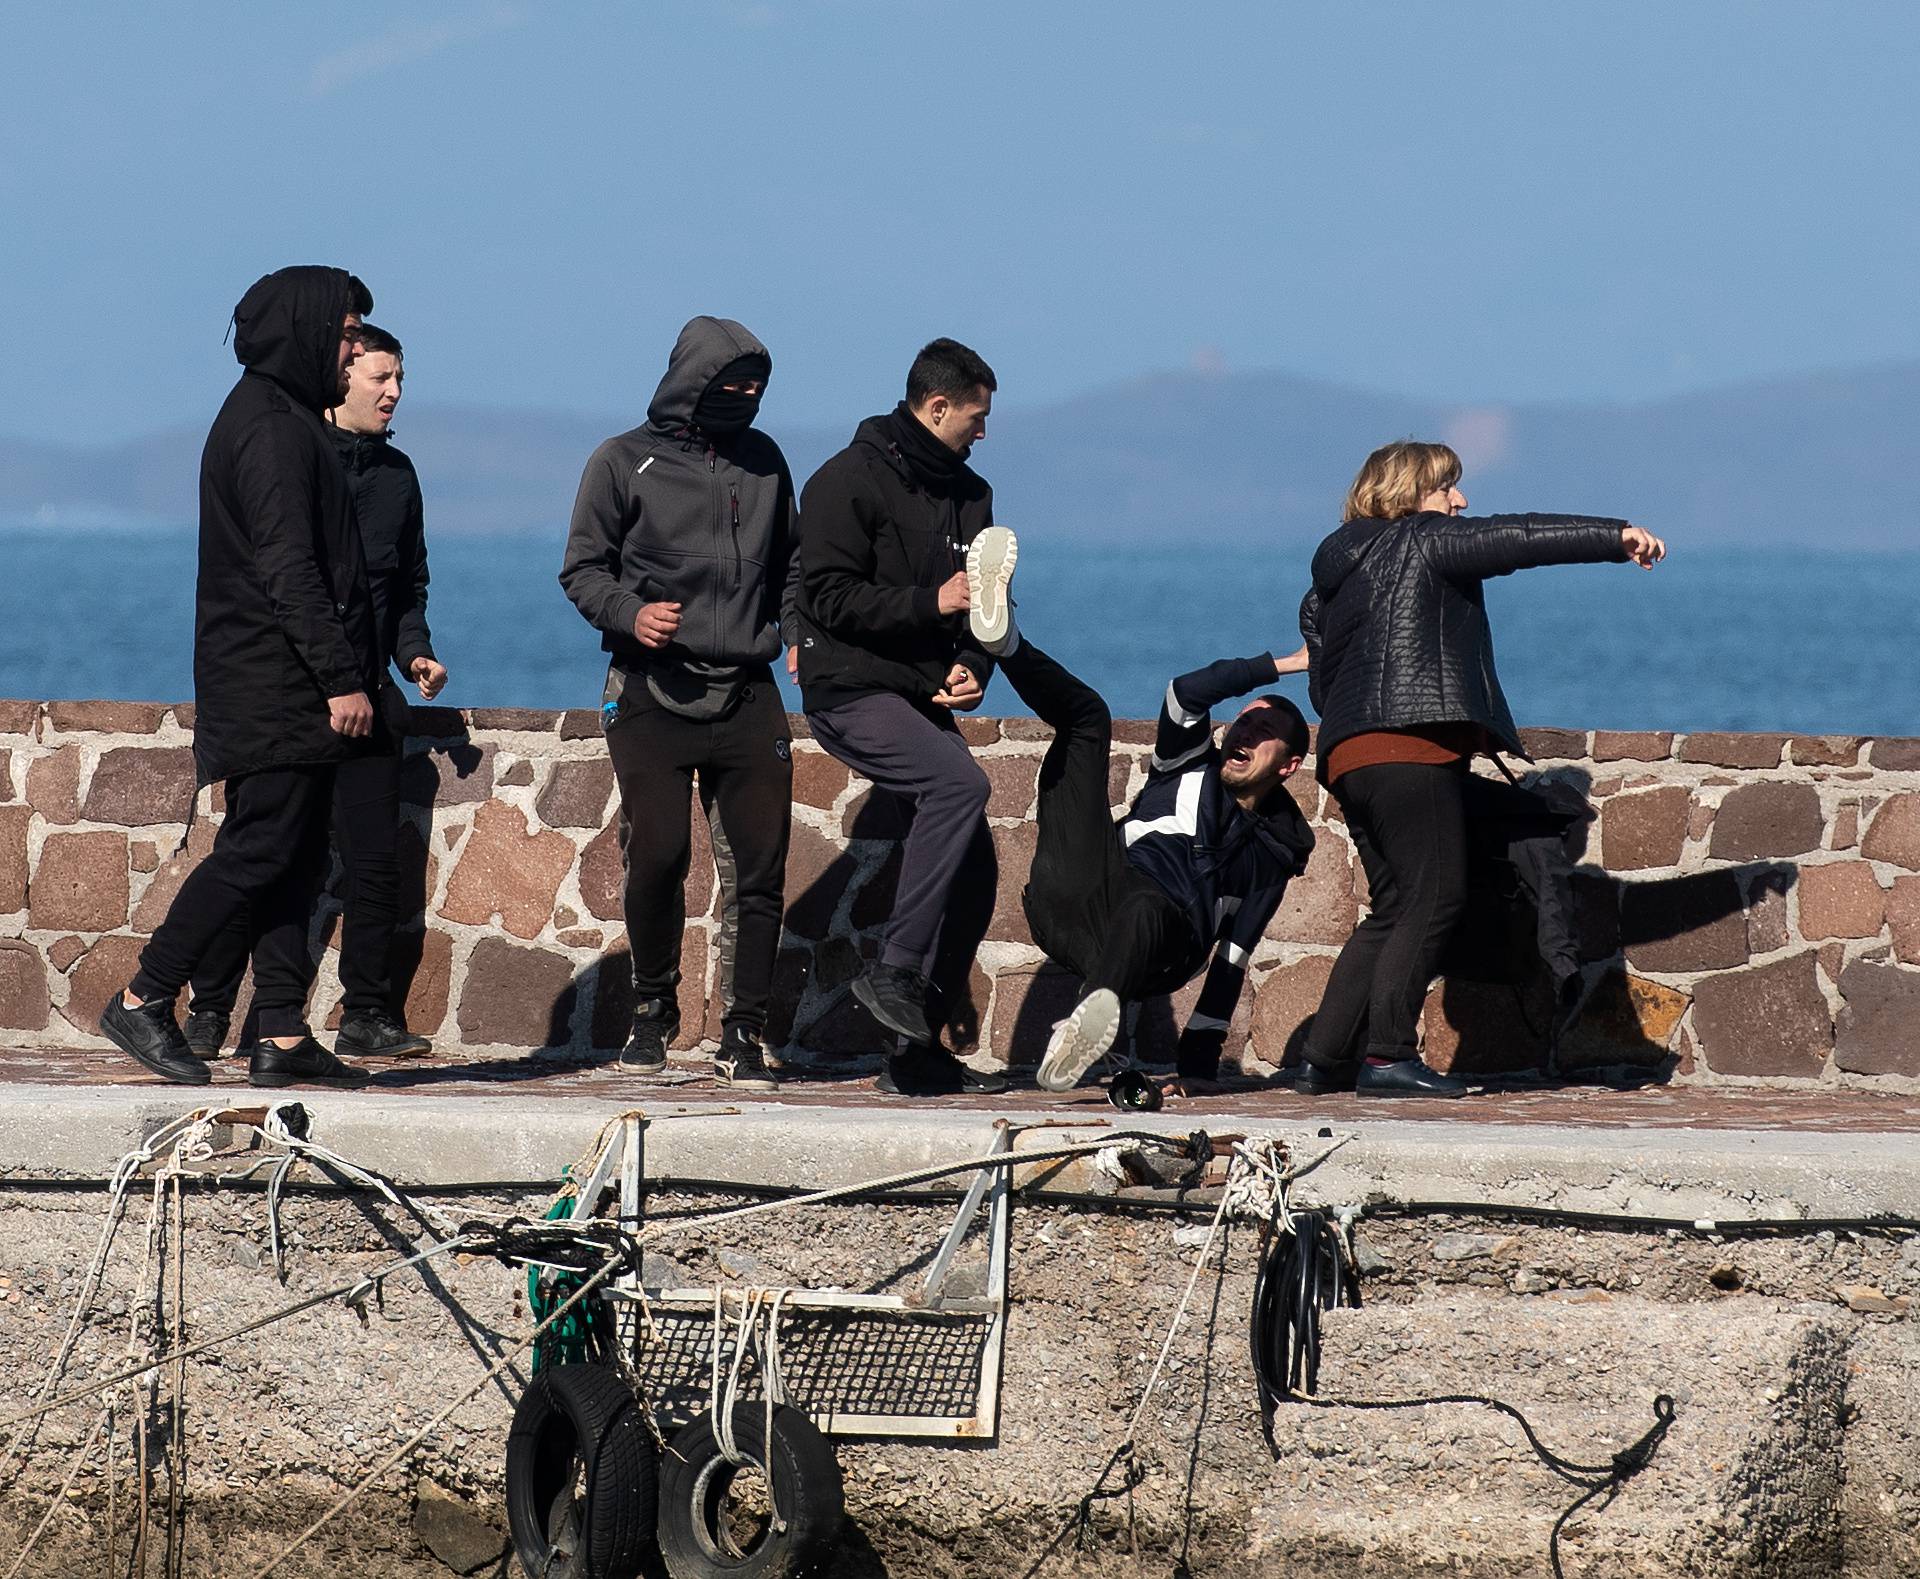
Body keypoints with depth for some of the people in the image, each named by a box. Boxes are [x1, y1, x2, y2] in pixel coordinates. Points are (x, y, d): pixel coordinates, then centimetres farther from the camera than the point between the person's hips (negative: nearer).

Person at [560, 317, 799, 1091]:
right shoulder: (626, 462, 2)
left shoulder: (763, 461, 14)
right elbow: (582, 566, 3)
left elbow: (789, 563, 25)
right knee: (656, 858, -7)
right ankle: (653, 1012, 14)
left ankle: (743, 1035, 0)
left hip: (747, 698, 3)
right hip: (654, 697, -3)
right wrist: (628, 614, -16)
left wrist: (797, 631, 9)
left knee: (758, 866, -4)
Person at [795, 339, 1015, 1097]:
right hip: (853, 693, -8)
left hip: (925, 701, 8)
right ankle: (895, 971, -32)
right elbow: (831, 596, -14)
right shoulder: (849, 481, -7)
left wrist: (972, 667, -1)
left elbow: (982, 599, 19)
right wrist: (931, 604, -19)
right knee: (959, 782, -32)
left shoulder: (968, 494, 16)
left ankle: (920, 1048, 11)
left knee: (972, 871, 3)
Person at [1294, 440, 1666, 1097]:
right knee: (1435, 896, -9)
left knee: (1396, 907, 12)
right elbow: (1514, 538, -6)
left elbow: (1322, 685, 26)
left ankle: (1323, 1060, 7)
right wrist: (1614, 536, -7)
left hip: (1348, 755, 9)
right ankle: (1387, 1056, -16)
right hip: (1414, 746, -9)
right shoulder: (1422, 540, 2)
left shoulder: (1330, 581, 26)